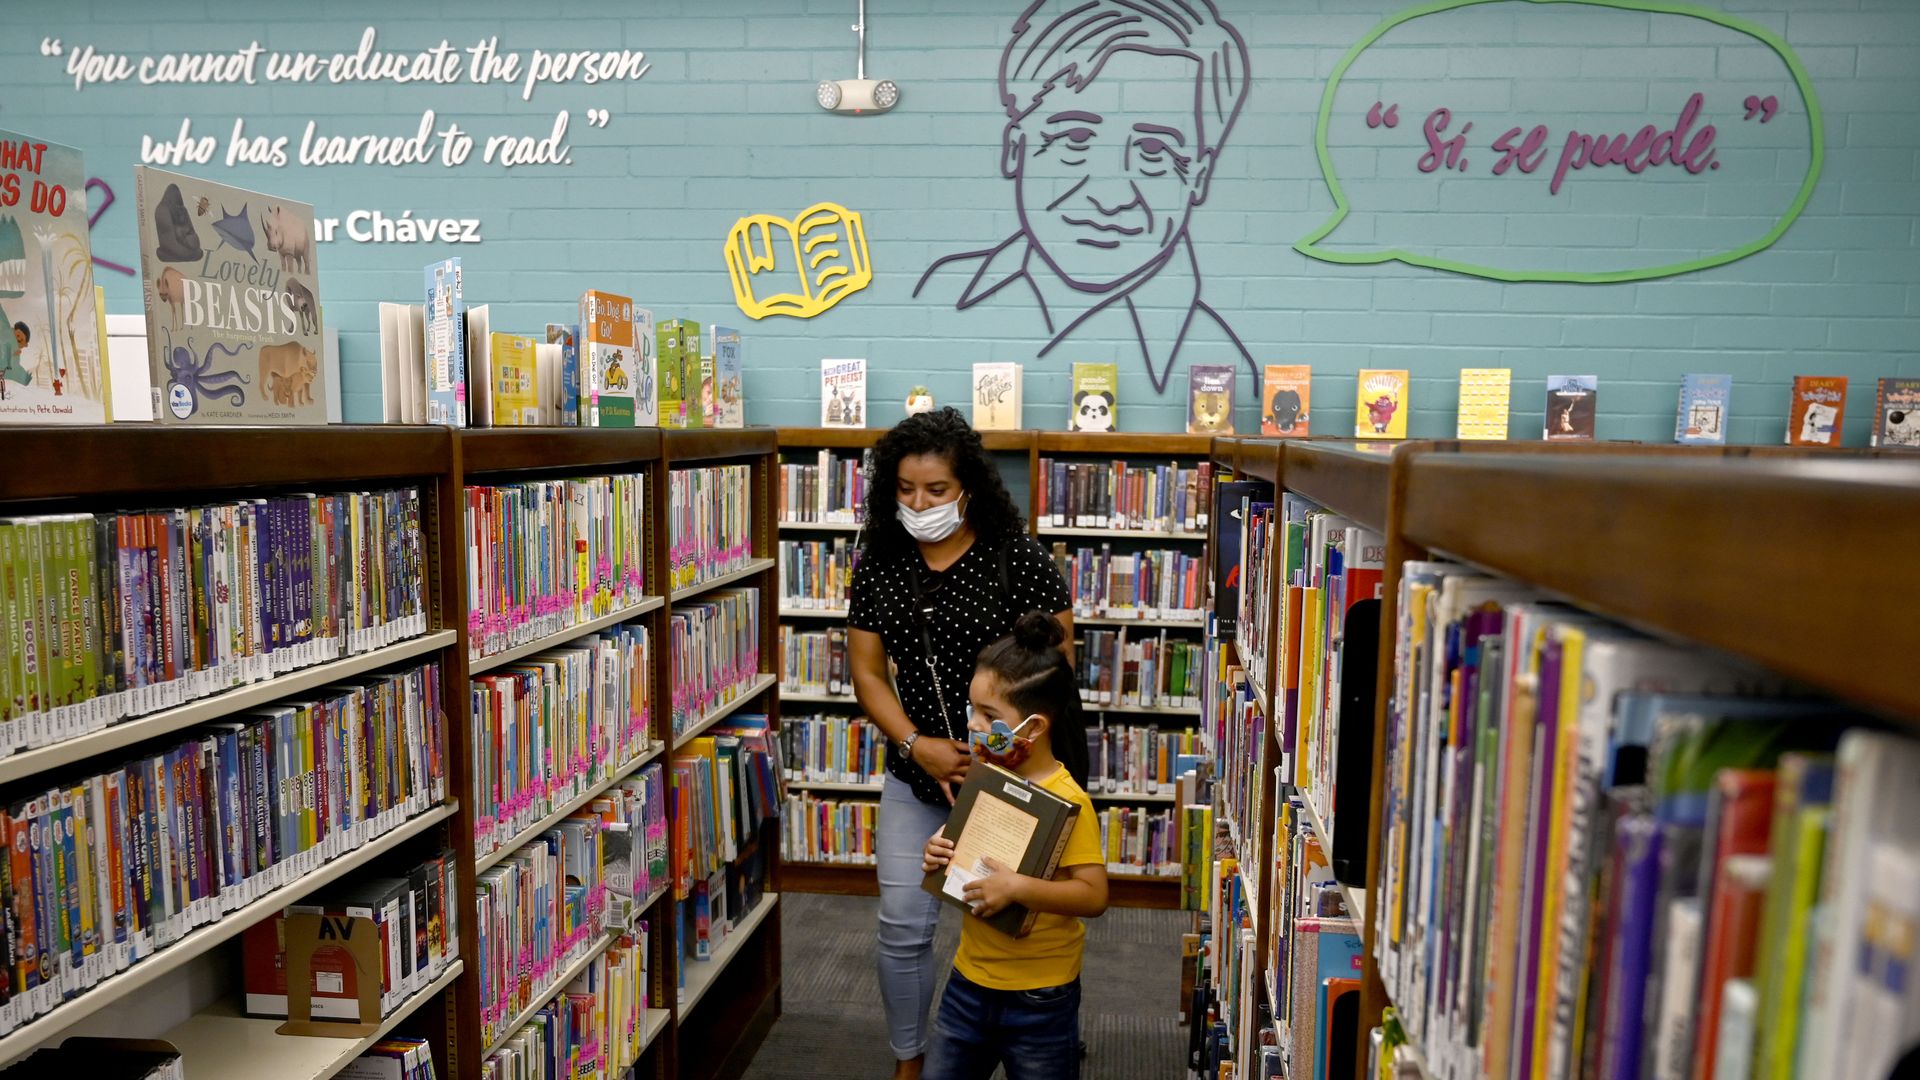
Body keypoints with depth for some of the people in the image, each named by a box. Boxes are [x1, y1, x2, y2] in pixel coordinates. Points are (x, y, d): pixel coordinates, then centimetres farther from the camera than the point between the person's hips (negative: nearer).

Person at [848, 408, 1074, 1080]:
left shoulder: (1015, 556, -13)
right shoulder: (881, 564, -1)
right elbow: (868, 672, 2)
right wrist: (917, 746, -11)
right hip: (914, 778, 4)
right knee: (903, 929, 9)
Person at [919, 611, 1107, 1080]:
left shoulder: (1067, 801, -21)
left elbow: (1094, 895, -24)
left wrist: (1018, 887, -34)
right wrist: (940, 856, -7)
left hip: (1039, 999, -6)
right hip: (968, 981, 7)